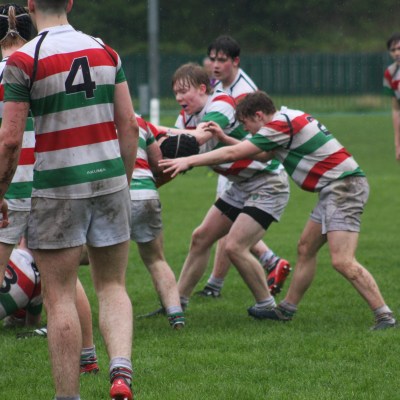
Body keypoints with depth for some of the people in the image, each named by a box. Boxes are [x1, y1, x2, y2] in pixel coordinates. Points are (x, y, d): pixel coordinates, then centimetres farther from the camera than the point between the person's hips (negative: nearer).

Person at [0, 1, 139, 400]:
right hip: (109, 177, 4)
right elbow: (129, 126, 6)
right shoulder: (106, 52, 6)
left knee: (60, 297, 3)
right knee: (112, 286, 13)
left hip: (57, 186, -4)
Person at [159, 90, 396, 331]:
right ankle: (287, 309, 26)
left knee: (342, 261, -17)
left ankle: (384, 316, -15)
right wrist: (223, 137, 22)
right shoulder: (290, 119, 15)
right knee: (306, 249, 17)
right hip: (333, 190, 11)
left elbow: (233, 154, -13)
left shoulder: (280, 125, -13)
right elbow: (258, 155, 26)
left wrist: (189, 161, -7)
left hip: (344, 188, -11)